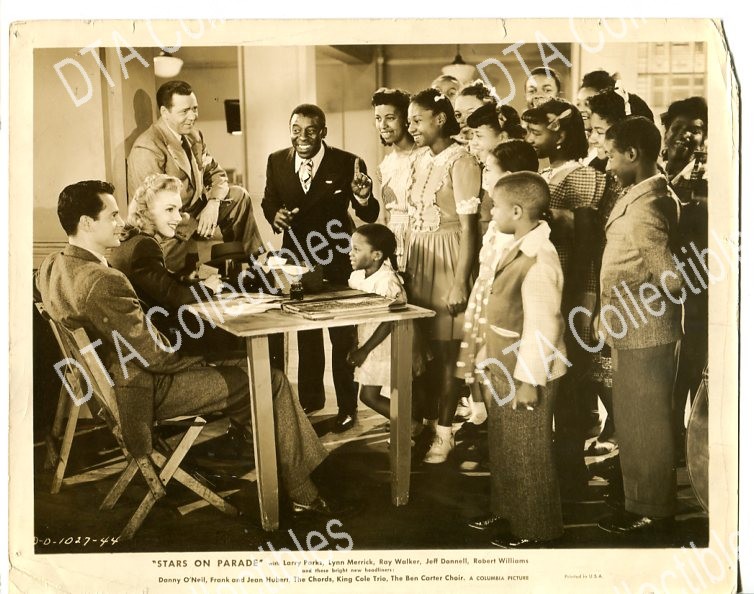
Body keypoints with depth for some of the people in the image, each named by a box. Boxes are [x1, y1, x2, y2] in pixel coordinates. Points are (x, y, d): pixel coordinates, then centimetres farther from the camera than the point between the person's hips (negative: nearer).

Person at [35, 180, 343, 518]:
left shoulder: (51, 267, -1)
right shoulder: (103, 283, -31)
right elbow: (156, 356, -26)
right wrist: (203, 355, -6)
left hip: (105, 384, 10)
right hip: (143, 393, -10)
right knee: (272, 382, -4)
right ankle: (304, 494, 8)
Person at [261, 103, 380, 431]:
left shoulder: (348, 164, -17)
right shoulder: (277, 161, -6)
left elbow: (369, 216, -15)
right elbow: (269, 201, 6)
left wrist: (363, 197, -37)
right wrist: (275, 214, -17)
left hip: (337, 260, -4)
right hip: (298, 259, 4)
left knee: (343, 336, 9)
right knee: (306, 334, 21)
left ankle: (347, 406, 25)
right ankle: (310, 400, 38)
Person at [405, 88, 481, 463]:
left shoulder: (461, 162, -11)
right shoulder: (421, 161, 12)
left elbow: (468, 227, -15)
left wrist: (460, 283, -19)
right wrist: (406, 267, 12)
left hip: (447, 261, -7)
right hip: (418, 259, 7)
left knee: (445, 350, -1)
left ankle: (444, 432, 10)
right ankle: (426, 420, 23)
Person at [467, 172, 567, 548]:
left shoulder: (539, 259, -24)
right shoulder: (515, 248, 6)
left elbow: (542, 327, -25)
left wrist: (529, 380, -22)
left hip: (527, 374, -10)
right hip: (505, 370, 10)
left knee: (528, 452, 5)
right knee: (502, 444, 22)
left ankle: (537, 530, 21)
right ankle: (506, 512, 39)